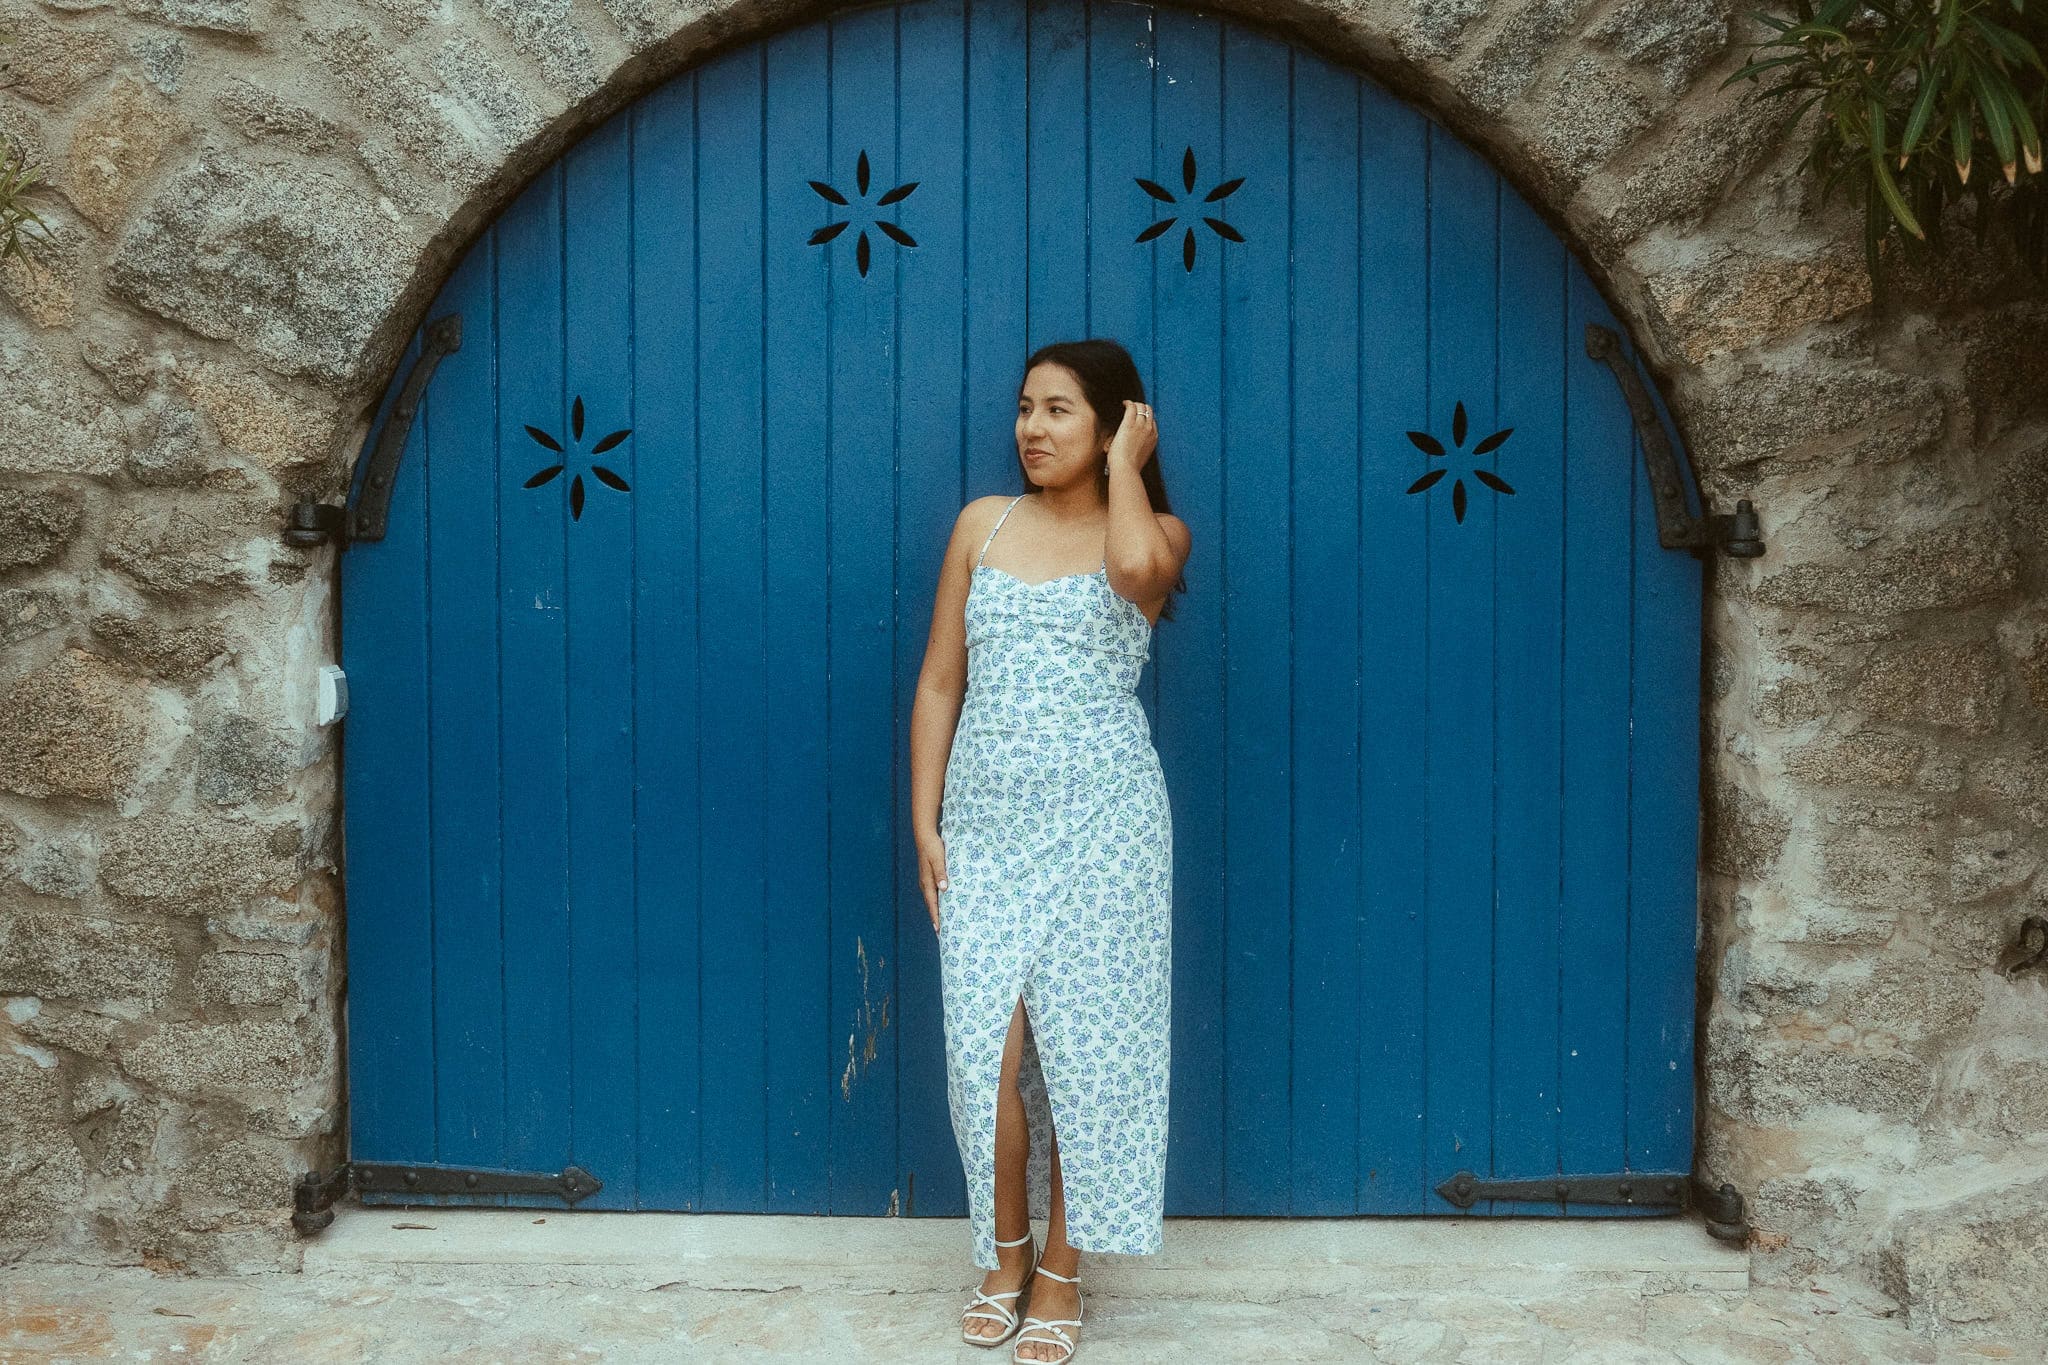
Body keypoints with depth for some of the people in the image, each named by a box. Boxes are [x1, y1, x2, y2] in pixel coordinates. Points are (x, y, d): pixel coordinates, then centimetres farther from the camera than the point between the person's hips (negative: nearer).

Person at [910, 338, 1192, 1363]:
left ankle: (1061, 1275, 20)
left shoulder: (1157, 530, 2)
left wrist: (1126, 464, -8)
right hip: (986, 819, 2)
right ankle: (1004, 1256, 23)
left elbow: (1136, 565, -26)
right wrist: (924, 822, 2)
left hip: (1099, 821, -2)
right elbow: (939, 683, 8)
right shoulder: (984, 523, 8)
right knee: (986, 1048, -1)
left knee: (1082, 1047, 2)